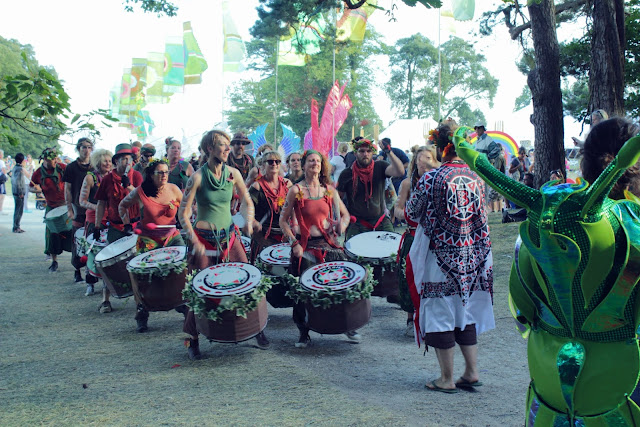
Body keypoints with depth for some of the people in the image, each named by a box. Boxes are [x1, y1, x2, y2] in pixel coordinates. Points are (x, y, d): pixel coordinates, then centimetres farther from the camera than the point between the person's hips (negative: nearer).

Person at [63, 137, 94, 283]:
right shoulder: (72, 167, 3)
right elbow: (67, 189, 3)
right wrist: (69, 209, -5)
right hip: (79, 210, -2)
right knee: (78, 240, 0)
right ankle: (77, 271, 9)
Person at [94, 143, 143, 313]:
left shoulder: (136, 176, 1)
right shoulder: (108, 179, 2)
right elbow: (101, 204, 7)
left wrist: (129, 186, -24)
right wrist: (97, 226, 4)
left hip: (135, 225, 0)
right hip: (115, 227, 0)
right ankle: (105, 299, 5)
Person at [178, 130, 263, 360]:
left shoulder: (233, 173, -1)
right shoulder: (198, 177, -12)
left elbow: (247, 202, 11)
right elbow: (183, 213, -10)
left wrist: (248, 221, -8)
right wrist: (194, 241, -19)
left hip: (230, 236, 4)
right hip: (205, 239, -3)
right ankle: (192, 339, 18)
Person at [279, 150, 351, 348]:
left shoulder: (329, 189, 9)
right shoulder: (296, 190, -1)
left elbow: (345, 214, 15)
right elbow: (283, 220, 1)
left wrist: (342, 224, -7)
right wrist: (294, 244, -8)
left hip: (329, 244, 3)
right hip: (305, 246, -3)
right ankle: (304, 333, 16)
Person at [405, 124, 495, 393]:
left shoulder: (432, 179, -14)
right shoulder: (476, 176, 1)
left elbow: (412, 212, -4)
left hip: (441, 258, -5)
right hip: (473, 258, 5)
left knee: (441, 314, 6)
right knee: (467, 313, 17)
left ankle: (447, 380, 13)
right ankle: (472, 373, 23)